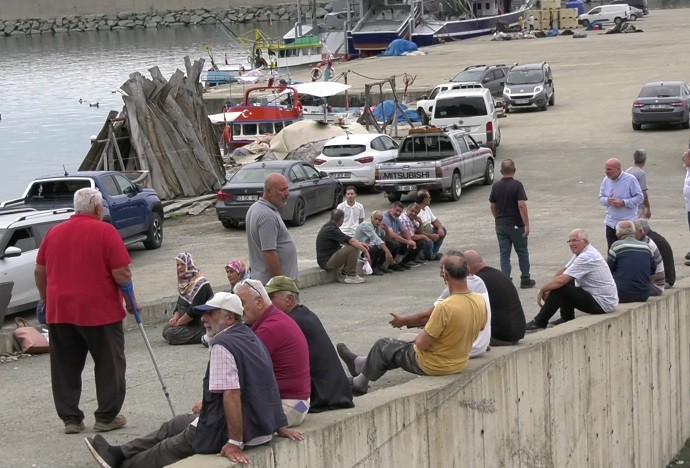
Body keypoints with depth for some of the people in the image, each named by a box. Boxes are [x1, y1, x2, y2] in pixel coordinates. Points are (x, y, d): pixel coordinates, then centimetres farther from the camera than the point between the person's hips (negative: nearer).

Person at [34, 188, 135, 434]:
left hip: (59, 311, 4)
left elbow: (39, 271, 13)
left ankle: (70, 418, 13)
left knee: (65, 368, 11)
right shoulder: (106, 231, -8)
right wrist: (130, 300, 3)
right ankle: (107, 417, 11)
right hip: (100, 311, -4)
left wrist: (46, 299, 26)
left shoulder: (54, 232, 7)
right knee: (109, 365, 8)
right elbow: (121, 274, -11)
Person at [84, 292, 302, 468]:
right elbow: (270, 388, 15)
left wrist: (234, 442, -27)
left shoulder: (222, 346, -21)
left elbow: (232, 395, -29)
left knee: (169, 449, 10)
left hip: (239, 429, -10)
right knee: (175, 425, 22)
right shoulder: (251, 338, 11)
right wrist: (280, 427, 19)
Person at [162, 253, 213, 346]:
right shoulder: (183, 282, 11)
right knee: (166, 329, 0)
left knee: (172, 334, -21)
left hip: (201, 324, -10)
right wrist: (175, 317, -5)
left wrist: (179, 322, -16)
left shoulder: (200, 284, -19)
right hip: (188, 322, 10)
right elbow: (179, 305, 15)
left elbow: (194, 310, -24)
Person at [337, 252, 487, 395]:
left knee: (383, 346, 17)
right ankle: (359, 363, 48)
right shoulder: (480, 301, -11)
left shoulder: (445, 307, -33)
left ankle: (360, 383, 41)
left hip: (433, 366, -7)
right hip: (459, 364, 7)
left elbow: (421, 344, -26)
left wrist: (421, 336, -1)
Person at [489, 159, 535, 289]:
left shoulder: (496, 186, 2)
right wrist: (526, 225, -17)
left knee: (504, 255, 6)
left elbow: (493, 206, 10)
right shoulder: (517, 185, -13)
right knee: (522, 253, 11)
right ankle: (525, 280, 18)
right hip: (516, 225, -4)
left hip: (500, 225, 4)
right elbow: (522, 205, -20)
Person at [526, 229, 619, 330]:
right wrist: (547, 288, -1)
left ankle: (540, 322, -2)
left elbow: (560, 280, -24)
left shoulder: (586, 257, -23)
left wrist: (542, 290, -10)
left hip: (601, 303, -10)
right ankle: (567, 318, 17)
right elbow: (563, 269, 12)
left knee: (559, 289, -15)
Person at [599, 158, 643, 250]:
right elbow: (601, 197, 13)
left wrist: (624, 202, -20)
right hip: (611, 223, 5)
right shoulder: (606, 180, 5)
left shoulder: (630, 179, -10)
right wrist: (607, 200, -11)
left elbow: (639, 197, -9)